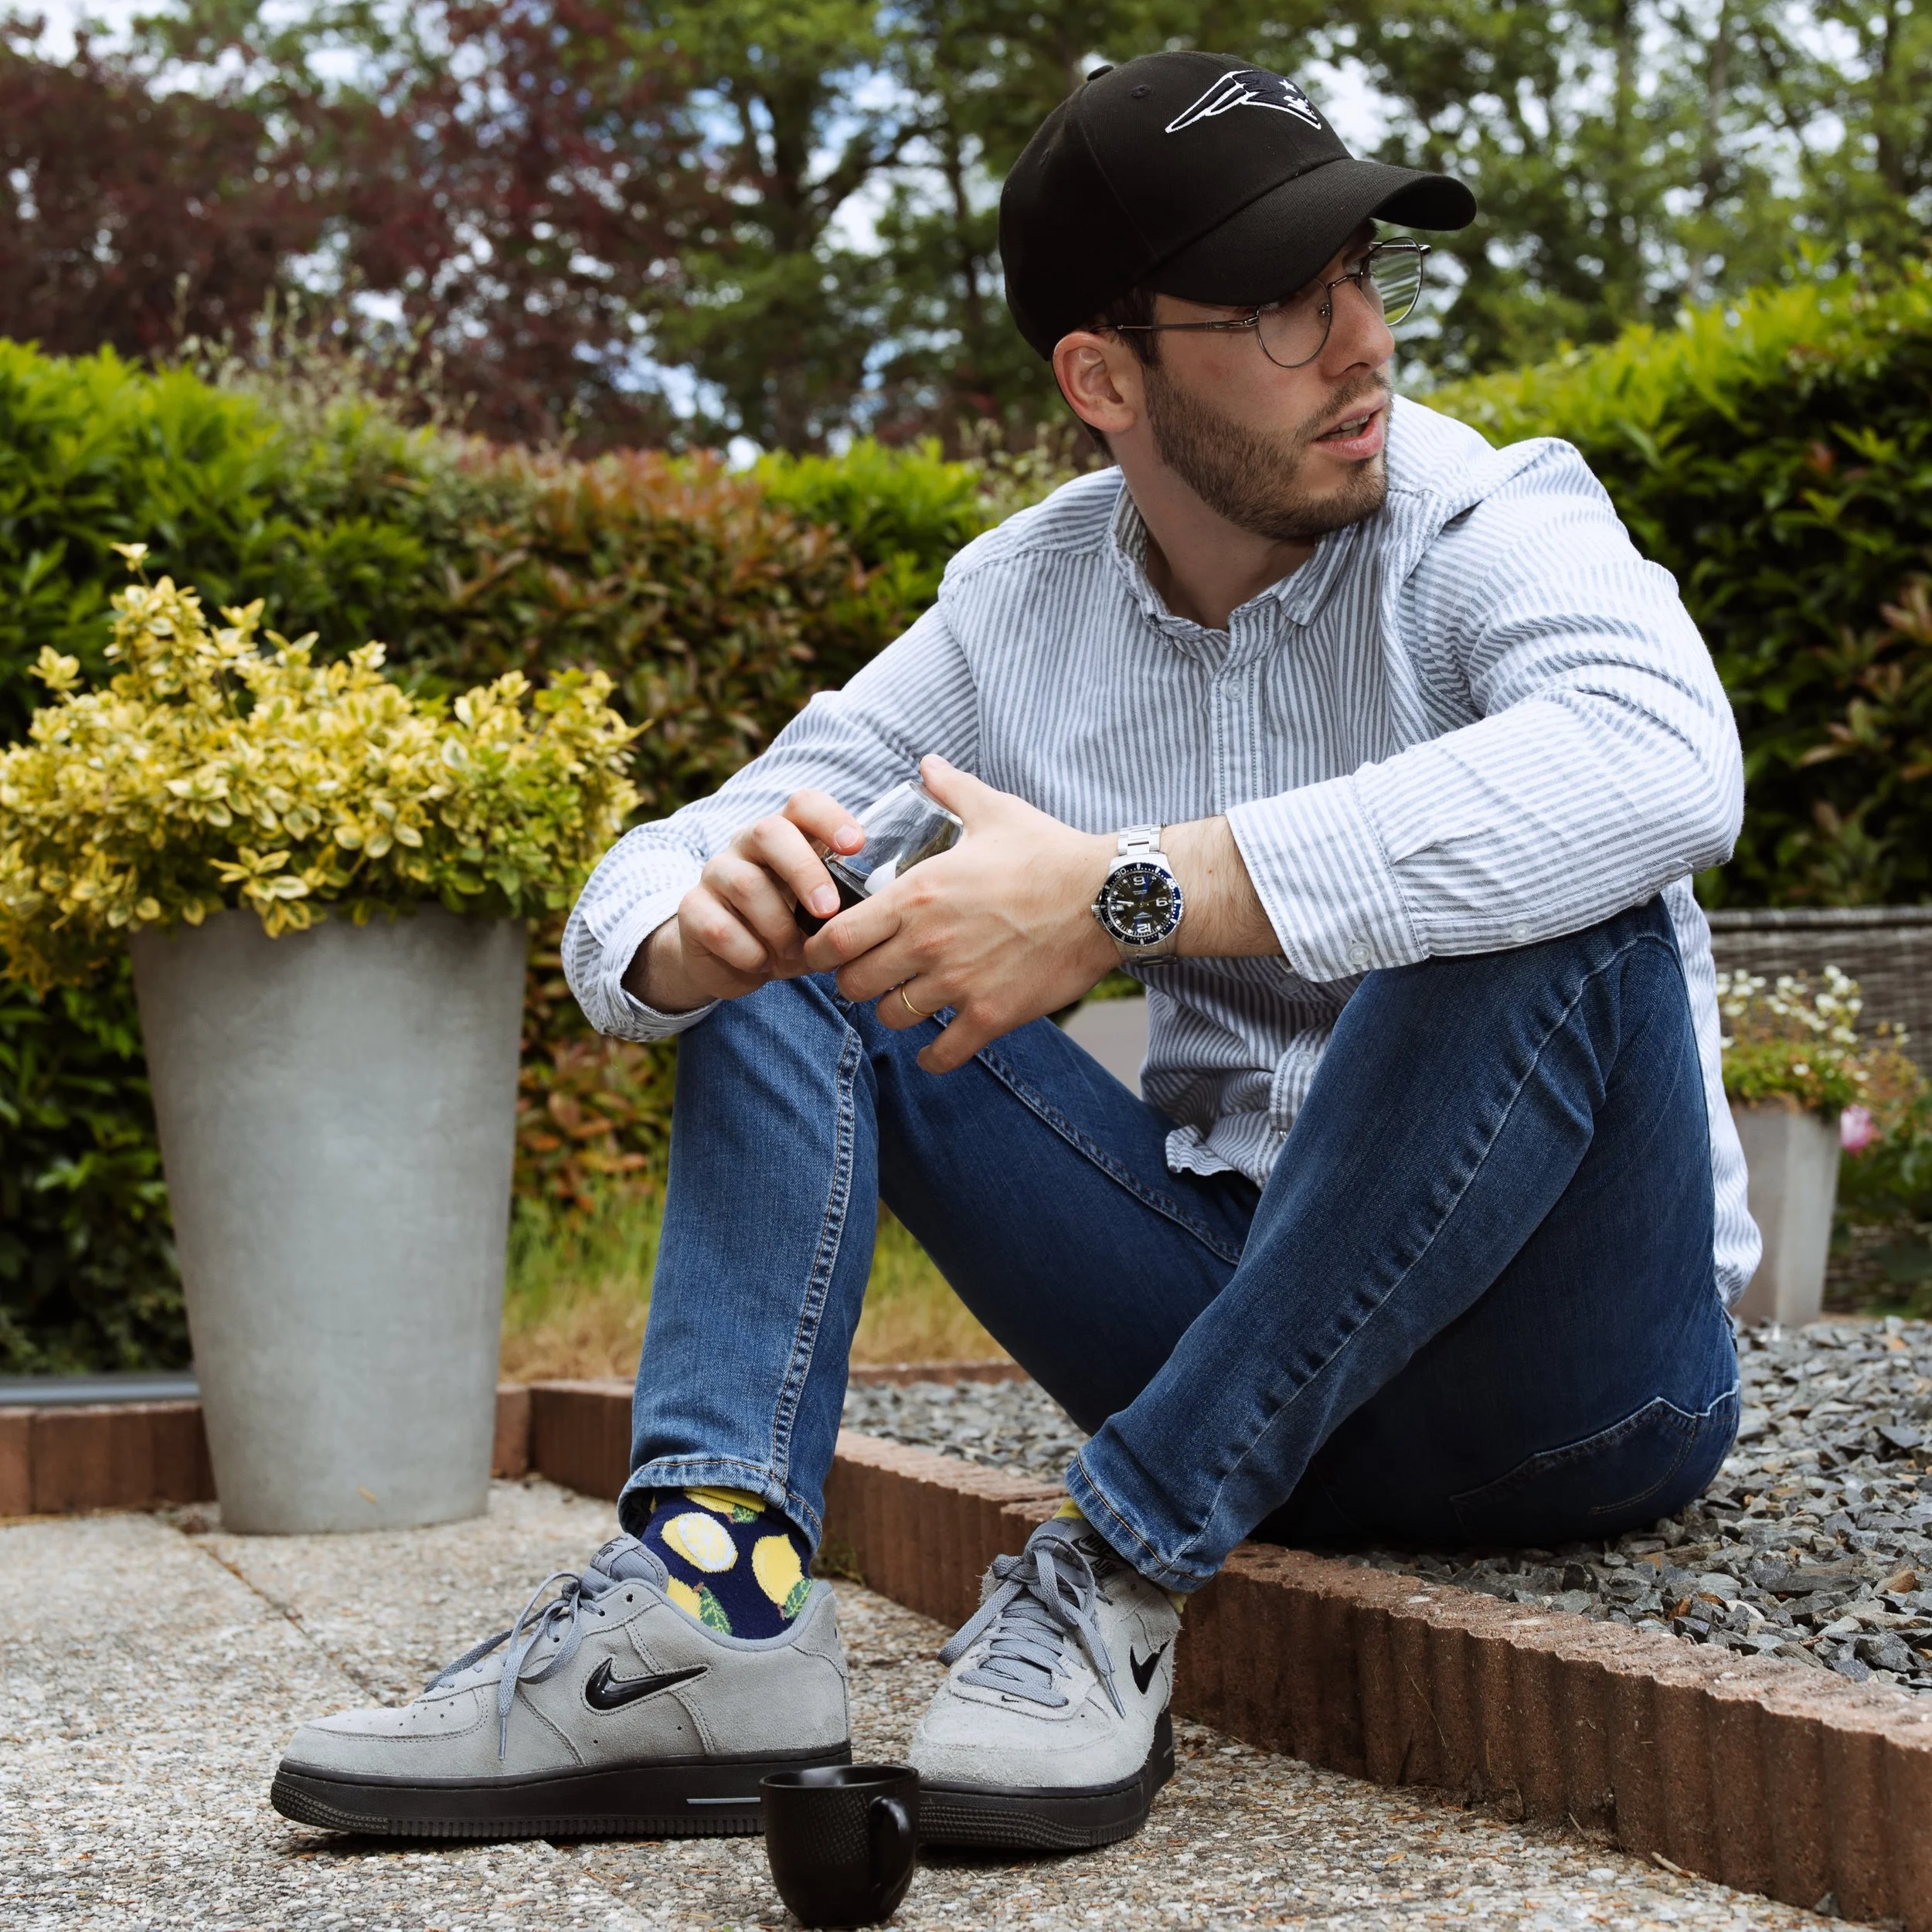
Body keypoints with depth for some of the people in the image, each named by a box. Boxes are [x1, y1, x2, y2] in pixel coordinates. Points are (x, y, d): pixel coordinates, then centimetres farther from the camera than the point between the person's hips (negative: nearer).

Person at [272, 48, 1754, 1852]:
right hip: (1239, 1334, 4)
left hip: (1559, 1360, -4)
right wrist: (693, 929, -26)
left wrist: (1126, 893, -41)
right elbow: (640, 894, 1)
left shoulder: (1489, 520, -12)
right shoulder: (1019, 609, 2)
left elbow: (1662, 760, -37)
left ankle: (1125, 1569, -26)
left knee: (1559, 902, -32)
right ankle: (711, 1585, -25)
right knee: (802, 934, -5)